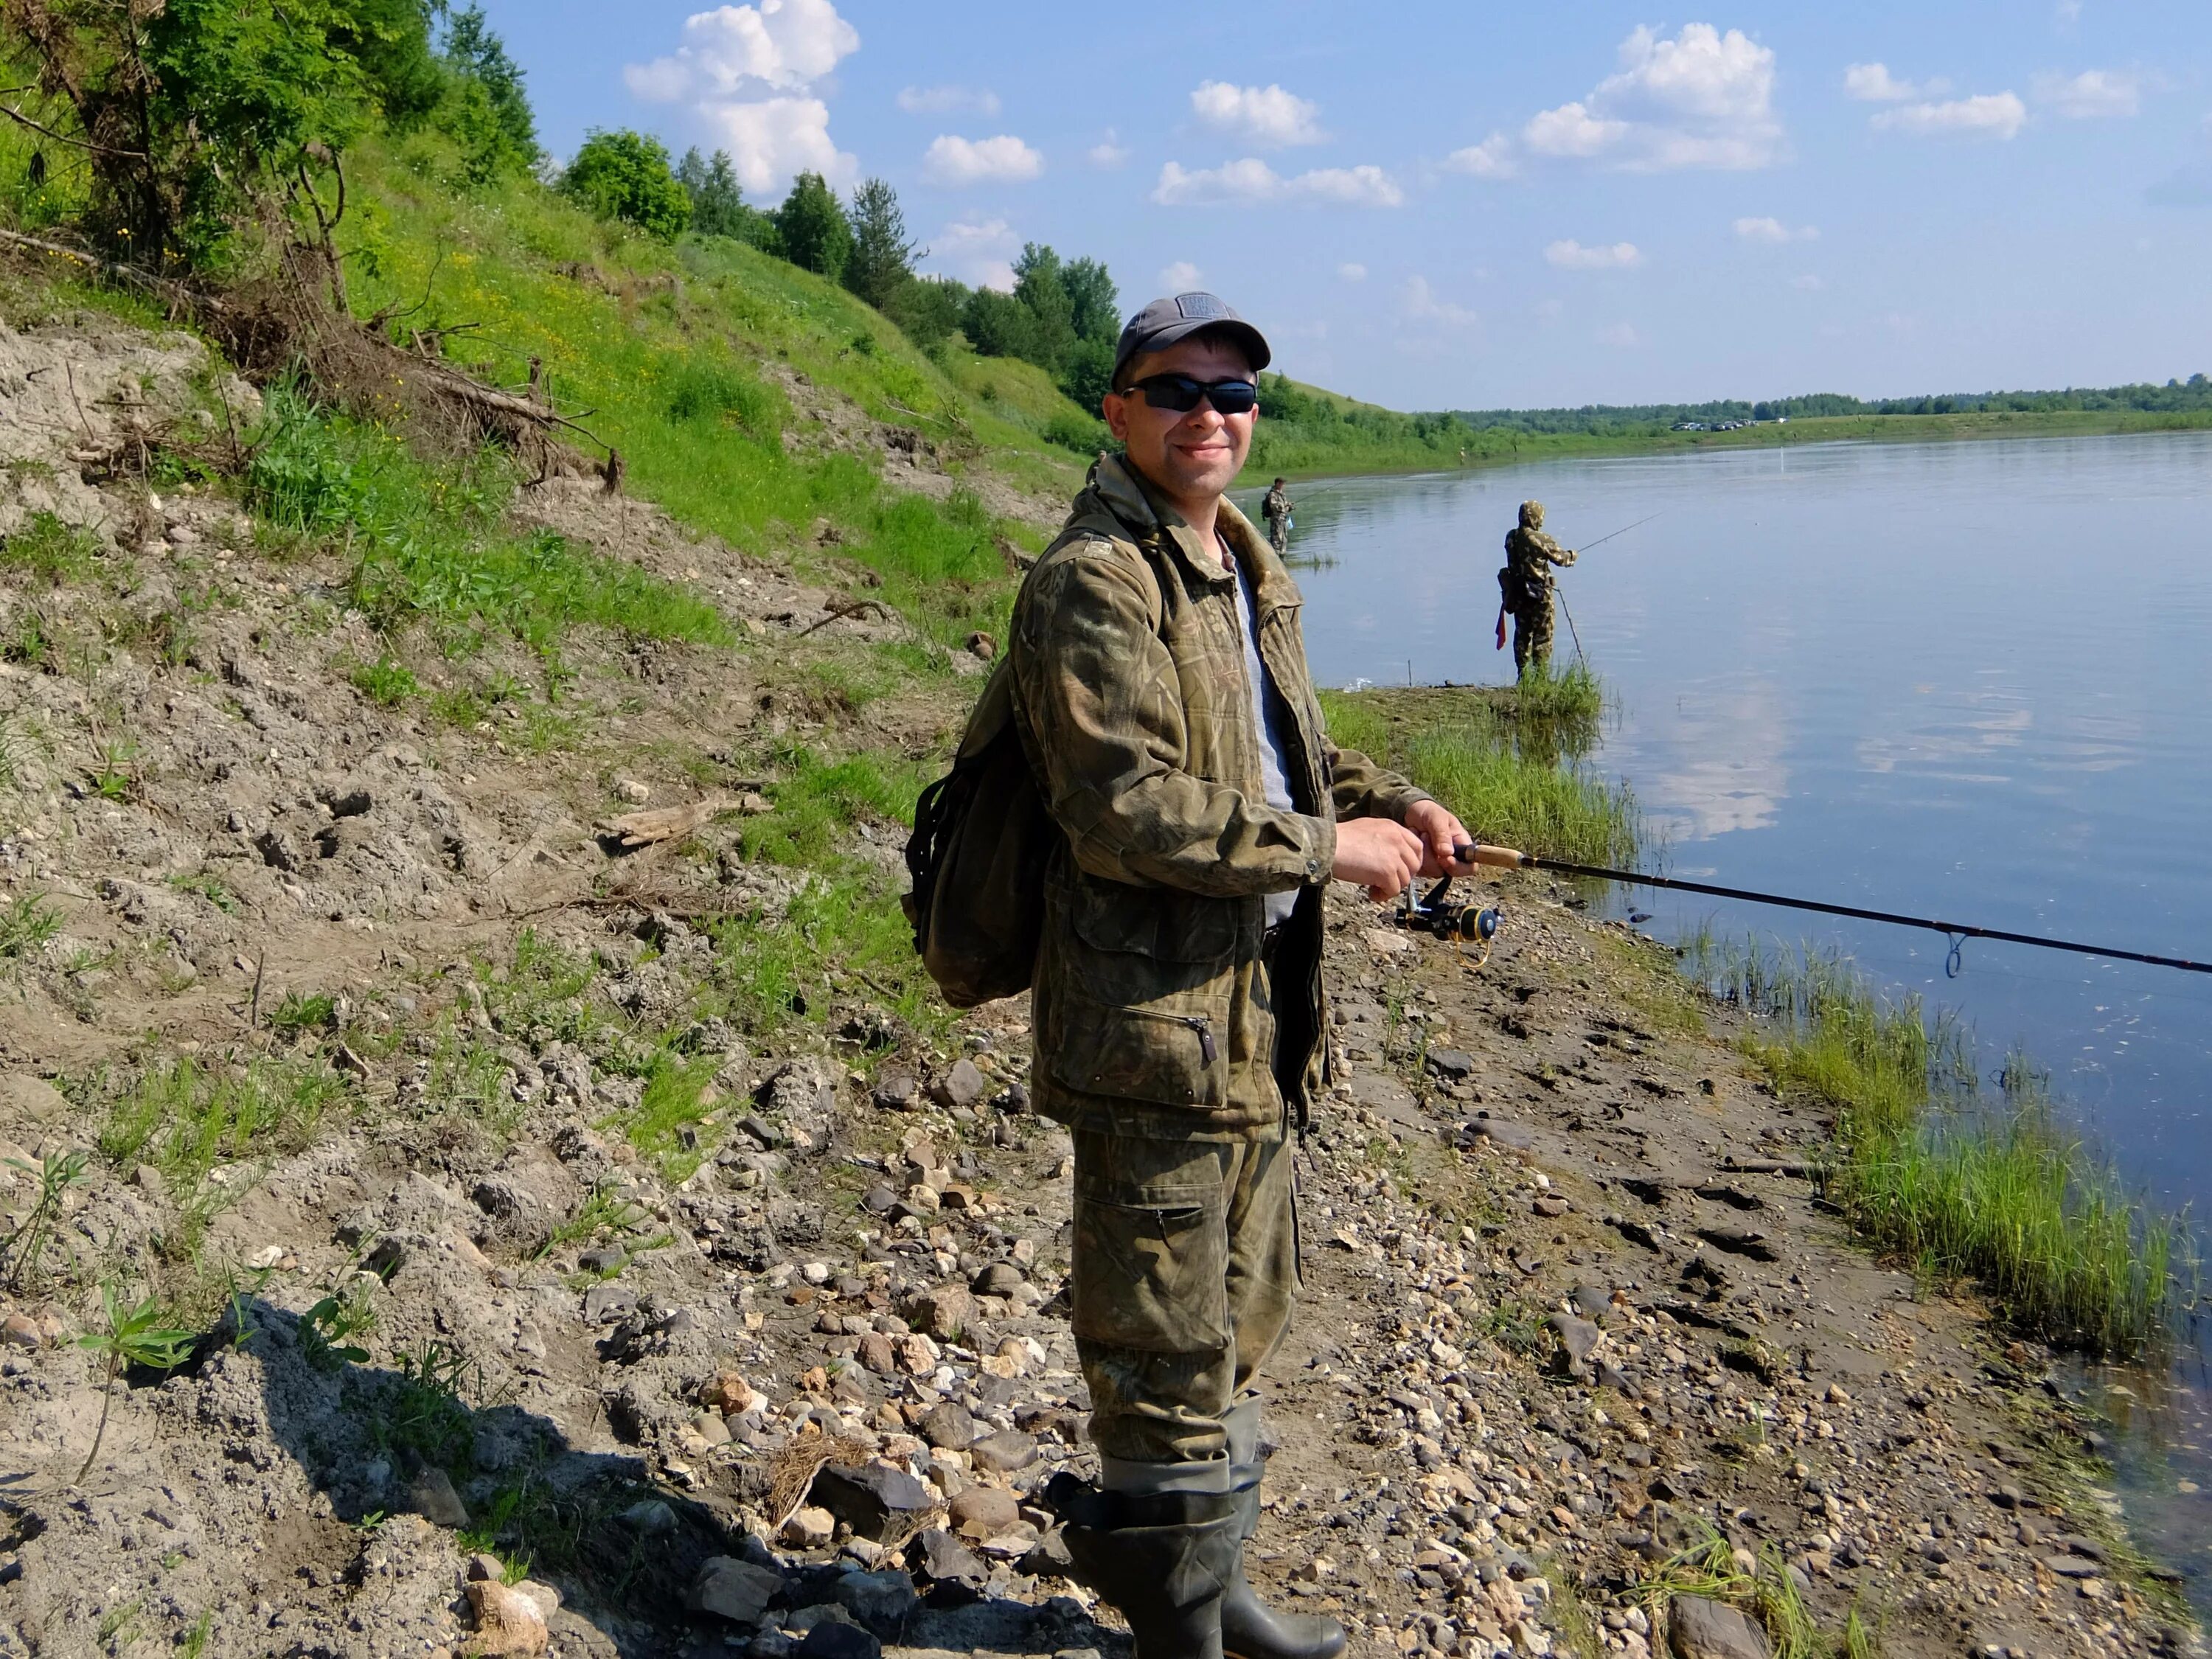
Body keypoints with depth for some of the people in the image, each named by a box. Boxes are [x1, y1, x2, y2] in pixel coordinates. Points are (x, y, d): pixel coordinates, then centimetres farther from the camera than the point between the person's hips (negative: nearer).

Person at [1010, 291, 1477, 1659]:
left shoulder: (1251, 570, 14)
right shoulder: (1094, 583, -16)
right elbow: (1127, 812, -25)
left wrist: (1393, 802, 7)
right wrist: (1326, 848, -18)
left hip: (1259, 1010, 10)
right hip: (1154, 1021, -10)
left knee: (1245, 1319, 22)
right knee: (1165, 1349, 2)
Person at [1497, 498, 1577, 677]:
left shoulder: (1511, 537, 1)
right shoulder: (1540, 540, -18)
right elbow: (1560, 558, -10)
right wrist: (1571, 555, 14)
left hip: (1517, 594, 6)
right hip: (1539, 595, -6)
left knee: (1522, 634, 15)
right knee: (1542, 637, 3)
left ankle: (1522, 675, 19)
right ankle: (1541, 675, 3)